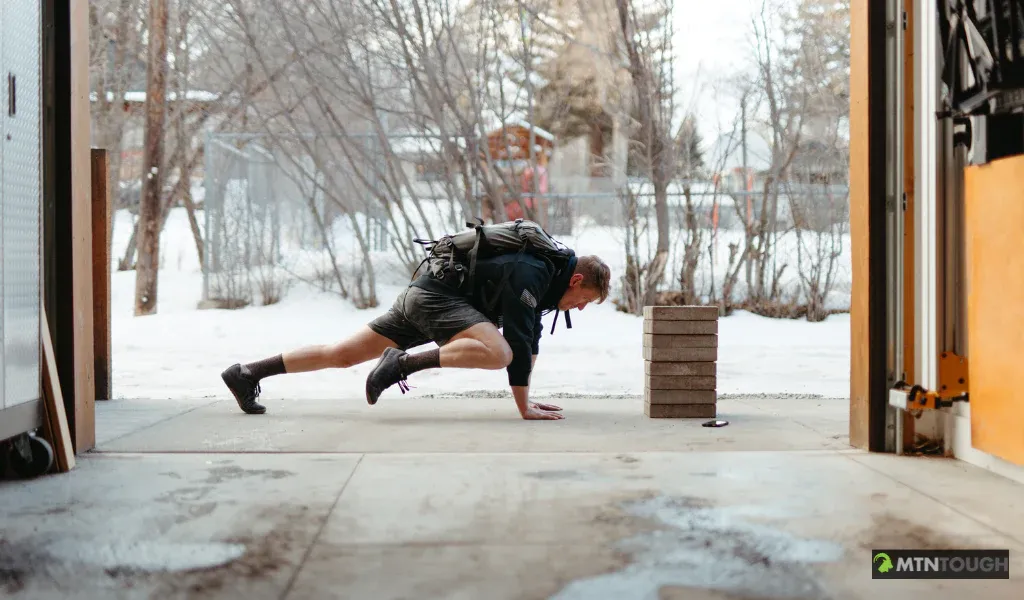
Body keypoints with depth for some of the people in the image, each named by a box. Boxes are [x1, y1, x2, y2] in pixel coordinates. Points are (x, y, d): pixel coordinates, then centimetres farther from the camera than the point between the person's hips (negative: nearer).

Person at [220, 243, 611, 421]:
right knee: (497, 353, -29)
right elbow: (517, 341, -22)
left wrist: (526, 396, 22)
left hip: (419, 298, 9)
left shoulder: (544, 272, 13)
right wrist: (524, 408, -19)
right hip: (436, 296, -9)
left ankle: (246, 373, 10)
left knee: (341, 355, 8)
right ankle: (404, 363, -23)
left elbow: (531, 340, 22)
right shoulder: (530, 275, -17)